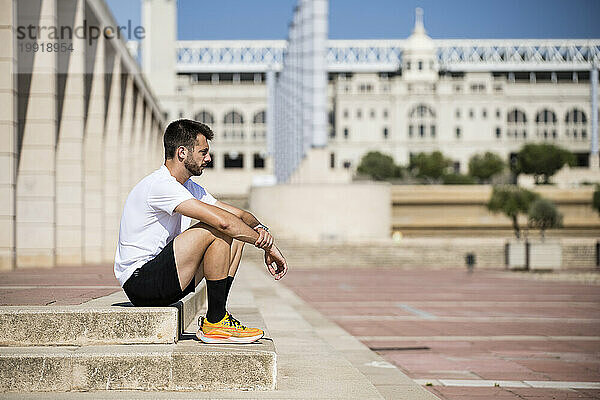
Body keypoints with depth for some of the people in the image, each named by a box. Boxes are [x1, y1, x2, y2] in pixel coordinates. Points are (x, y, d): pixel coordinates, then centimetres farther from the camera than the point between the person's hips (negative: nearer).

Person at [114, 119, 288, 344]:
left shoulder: (190, 188, 13)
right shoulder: (160, 185, -19)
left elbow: (240, 215, 13)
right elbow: (221, 221, -27)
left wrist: (260, 229, -11)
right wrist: (268, 246, -19)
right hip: (138, 281, -10)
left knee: (237, 235, 5)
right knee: (218, 232, -23)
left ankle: (216, 317, 1)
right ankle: (215, 324, -15)